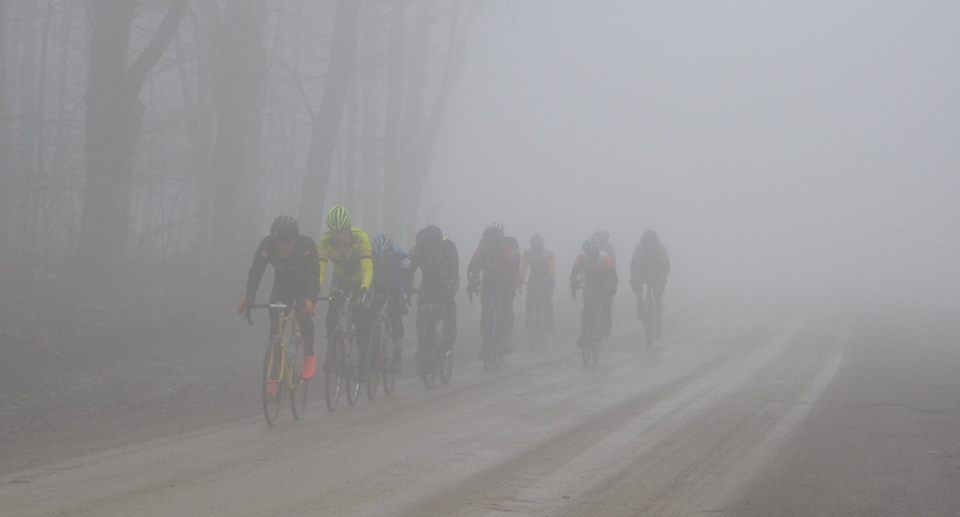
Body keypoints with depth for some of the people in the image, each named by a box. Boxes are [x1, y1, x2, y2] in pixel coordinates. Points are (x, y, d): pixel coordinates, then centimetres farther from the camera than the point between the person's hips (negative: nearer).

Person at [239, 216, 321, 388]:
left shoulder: (307, 245, -33)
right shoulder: (267, 245, -27)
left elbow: (314, 274, -38)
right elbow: (256, 271, -31)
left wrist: (310, 299, -54)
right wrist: (249, 298, -45)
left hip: (305, 286, -2)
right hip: (281, 285, 2)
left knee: (303, 314, -29)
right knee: (275, 322, -14)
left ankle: (310, 355, -5)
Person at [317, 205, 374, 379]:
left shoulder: (361, 238, -33)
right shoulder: (325, 242, -26)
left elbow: (367, 268, -41)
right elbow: (320, 269, -33)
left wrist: (364, 289, -58)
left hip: (360, 281, -2)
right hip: (340, 281, 2)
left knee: (363, 320, -13)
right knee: (332, 314, -21)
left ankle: (363, 360, 2)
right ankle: (331, 354, -6)